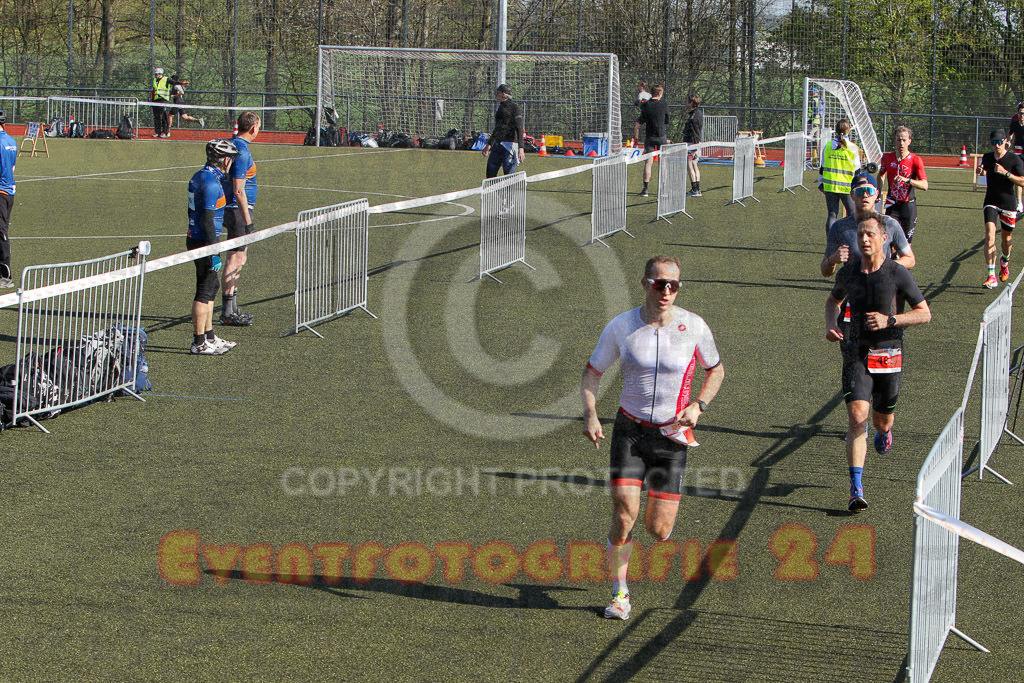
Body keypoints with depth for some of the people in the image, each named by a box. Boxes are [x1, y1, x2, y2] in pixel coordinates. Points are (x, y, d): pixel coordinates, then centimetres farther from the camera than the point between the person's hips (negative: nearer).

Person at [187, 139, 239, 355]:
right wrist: (214, 254, -23)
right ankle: (199, 343, 1)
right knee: (205, 291, -4)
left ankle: (209, 337, 24)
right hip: (205, 241, -10)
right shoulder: (212, 182, -19)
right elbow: (207, 219, -23)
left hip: (195, 238, 10)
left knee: (211, 288, 17)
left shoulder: (199, 176, 11)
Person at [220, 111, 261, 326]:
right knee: (235, 259, -7)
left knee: (238, 259, 14)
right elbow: (239, 190, -21)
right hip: (239, 210, -10)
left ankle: (232, 309, 19)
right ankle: (228, 312, -6)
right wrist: (248, 222, -19)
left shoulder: (231, 145, 13)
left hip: (231, 209, 10)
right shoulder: (241, 151, -18)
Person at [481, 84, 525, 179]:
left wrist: (521, 148, -26)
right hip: (497, 144, 9)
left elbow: (519, 128, -17)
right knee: (490, 173, 5)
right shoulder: (500, 108, 16)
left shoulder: (514, 107, -9)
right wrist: (489, 144, 30)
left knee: (509, 175, -8)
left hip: (510, 143, -9)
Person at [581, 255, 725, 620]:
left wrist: (698, 405, -7)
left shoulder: (694, 326, -7)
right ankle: (619, 593, 6)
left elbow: (716, 370, 10)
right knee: (624, 515, -15)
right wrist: (590, 414, -10)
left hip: (672, 436, 0)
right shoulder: (621, 326, -6)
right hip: (629, 431, 0)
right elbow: (592, 371, 6)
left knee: (659, 531, -3)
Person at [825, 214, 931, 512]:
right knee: (857, 417, -16)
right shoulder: (848, 272, 1)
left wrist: (889, 320, -20)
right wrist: (830, 324, 0)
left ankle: (884, 432, 57)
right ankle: (856, 490, -19)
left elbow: (924, 314, -5)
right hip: (857, 355, 1)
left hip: (889, 356, -1)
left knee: (882, 421, 15)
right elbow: (833, 301, 21)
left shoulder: (898, 274, -10)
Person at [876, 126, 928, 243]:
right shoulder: (887, 157, 3)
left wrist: (907, 180, -32)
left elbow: (924, 185, -18)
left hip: (908, 206, -1)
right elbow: (881, 174, 25)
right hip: (892, 205, 1)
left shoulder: (916, 160, -8)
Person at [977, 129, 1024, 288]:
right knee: (989, 235, -18)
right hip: (991, 202, 1)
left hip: (1008, 203, -1)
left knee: (1007, 238, 14)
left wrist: (1005, 173, -24)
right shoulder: (987, 157, 2)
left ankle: (1005, 260, 50)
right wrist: (980, 171, -1)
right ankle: (991, 277, -22)